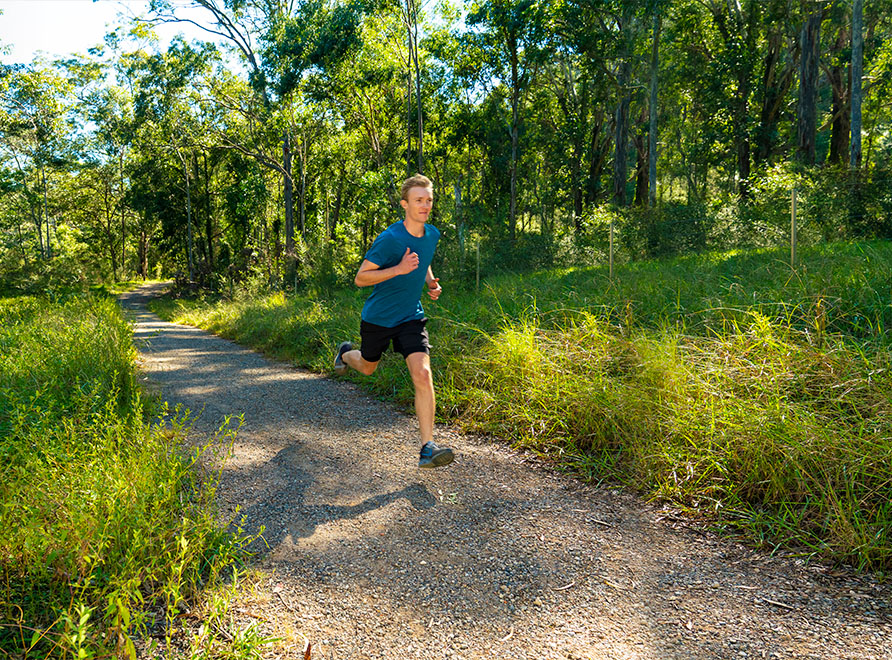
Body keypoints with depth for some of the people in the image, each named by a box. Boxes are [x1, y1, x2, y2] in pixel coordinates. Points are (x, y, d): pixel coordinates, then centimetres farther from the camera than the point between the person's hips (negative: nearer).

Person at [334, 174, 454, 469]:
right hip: (378, 318, -3)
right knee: (367, 368, 21)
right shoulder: (389, 239, -21)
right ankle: (346, 354, 60)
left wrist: (431, 282, 3)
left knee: (423, 374, -17)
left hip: (411, 317, 3)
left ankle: (427, 448, -16)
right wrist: (399, 269, -31)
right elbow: (360, 278, -19)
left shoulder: (432, 234, -1)